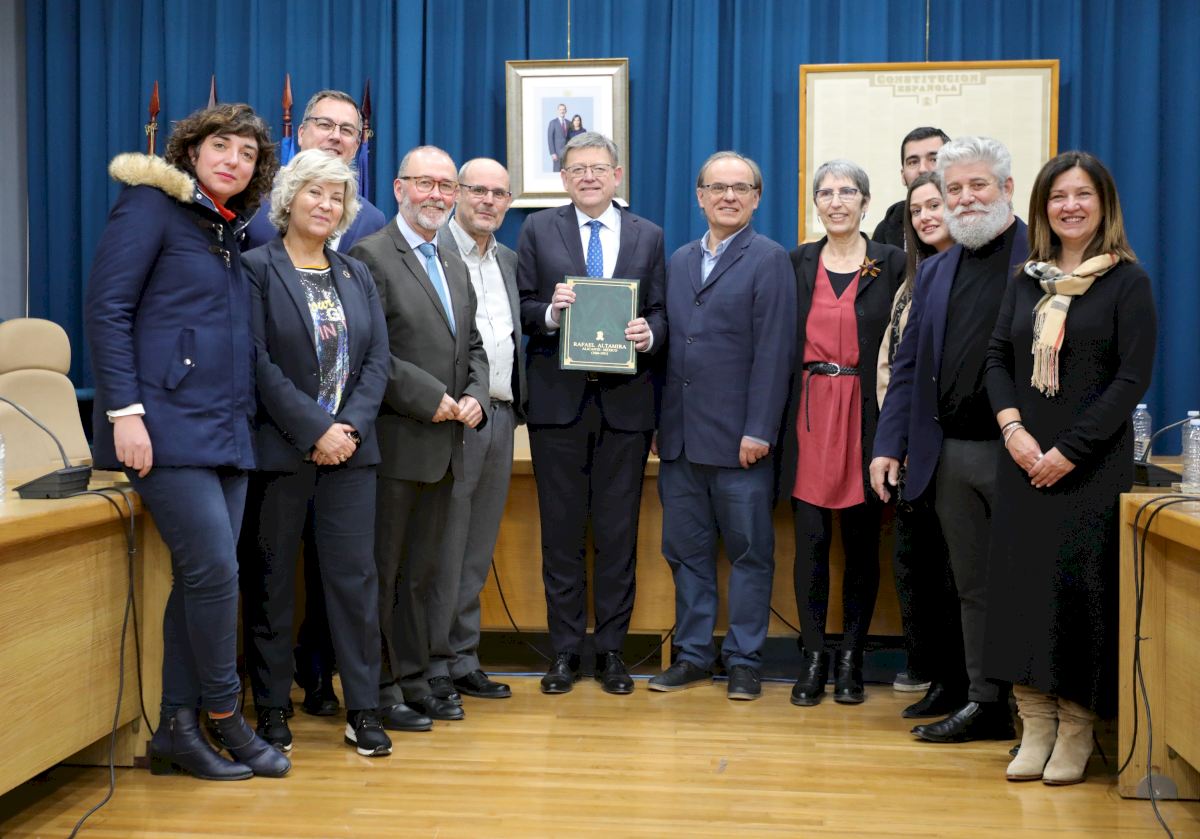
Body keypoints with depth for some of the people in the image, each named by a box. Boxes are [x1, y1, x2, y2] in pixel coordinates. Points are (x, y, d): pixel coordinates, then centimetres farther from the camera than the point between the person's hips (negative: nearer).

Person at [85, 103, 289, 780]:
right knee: (215, 570, -11)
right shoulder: (152, 205, -2)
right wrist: (124, 411, -17)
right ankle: (225, 717, 6)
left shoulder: (234, 232, 19)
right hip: (168, 425, -7)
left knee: (202, 579, 7)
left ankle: (177, 728, 15)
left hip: (227, 431, 8)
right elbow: (106, 309, -9)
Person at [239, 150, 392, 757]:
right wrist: (314, 430, -15)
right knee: (271, 581, 4)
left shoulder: (357, 275, 15)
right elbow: (259, 362, -10)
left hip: (348, 450, 4)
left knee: (355, 577, 3)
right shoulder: (257, 267, -1)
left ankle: (363, 710, 10)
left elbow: (377, 360, 7)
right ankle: (271, 709, 16)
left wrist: (350, 426, -8)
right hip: (278, 450, -4)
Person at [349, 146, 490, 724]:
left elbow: (473, 346, 21)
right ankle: (379, 685, 11)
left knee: (423, 569, 14)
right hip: (394, 442, -8)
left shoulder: (454, 265, 18)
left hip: (444, 444, 8)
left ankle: (415, 676, 24)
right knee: (380, 570, 1)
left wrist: (474, 398, 2)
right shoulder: (370, 256, -7)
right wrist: (430, 400, -16)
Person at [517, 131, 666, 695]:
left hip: (625, 400, 1)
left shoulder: (648, 236, 10)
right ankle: (565, 650, 16)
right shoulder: (538, 230, 7)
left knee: (618, 533, 5)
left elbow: (659, 312, 7)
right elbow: (521, 307, 4)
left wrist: (649, 332, -14)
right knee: (561, 532, 6)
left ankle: (611, 649, 17)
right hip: (558, 399, -1)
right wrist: (549, 312, -17)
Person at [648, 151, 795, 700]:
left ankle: (744, 660, 13)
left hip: (738, 438, -5)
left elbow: (773, 352, -10)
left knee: (749, 551, 4)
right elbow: (670, 343, 15)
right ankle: (694, 655, 21)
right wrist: (661, 421, 9)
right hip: (681, 437, 6)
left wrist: (758, 430, -15)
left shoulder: (769, 260, -3)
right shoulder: (679, 260, 15)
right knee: (685, 549, 10)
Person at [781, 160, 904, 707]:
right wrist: (775, 418, 3)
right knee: (810, 539, 1)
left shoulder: (892, 263, 2)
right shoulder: (795, 263, 8)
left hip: (866, 415, -1)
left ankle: (852, 657, 17)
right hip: (809, 413, 1)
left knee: (861, 540, 5)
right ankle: (813, 656, 11)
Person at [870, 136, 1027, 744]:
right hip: (951, 453, 5)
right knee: (974, 586, 12)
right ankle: (986, 701, 22)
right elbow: (909, 364, 15)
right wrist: (889, 443, 7)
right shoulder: (935, 271, 16)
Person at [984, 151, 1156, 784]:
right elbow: (997, 358, 9)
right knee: (1020, 583, 2)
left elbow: (1133, 376, -9)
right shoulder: (1027, 280, 12)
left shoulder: (1126, 280, -3)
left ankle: (1076, 731, 9)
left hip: (1091, 465, -4)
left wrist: (1070, 451, -14)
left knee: (1079, 586, -4)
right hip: (1024, 461, 4)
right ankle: (1036, 725, 11)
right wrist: (1013, 427, -9)